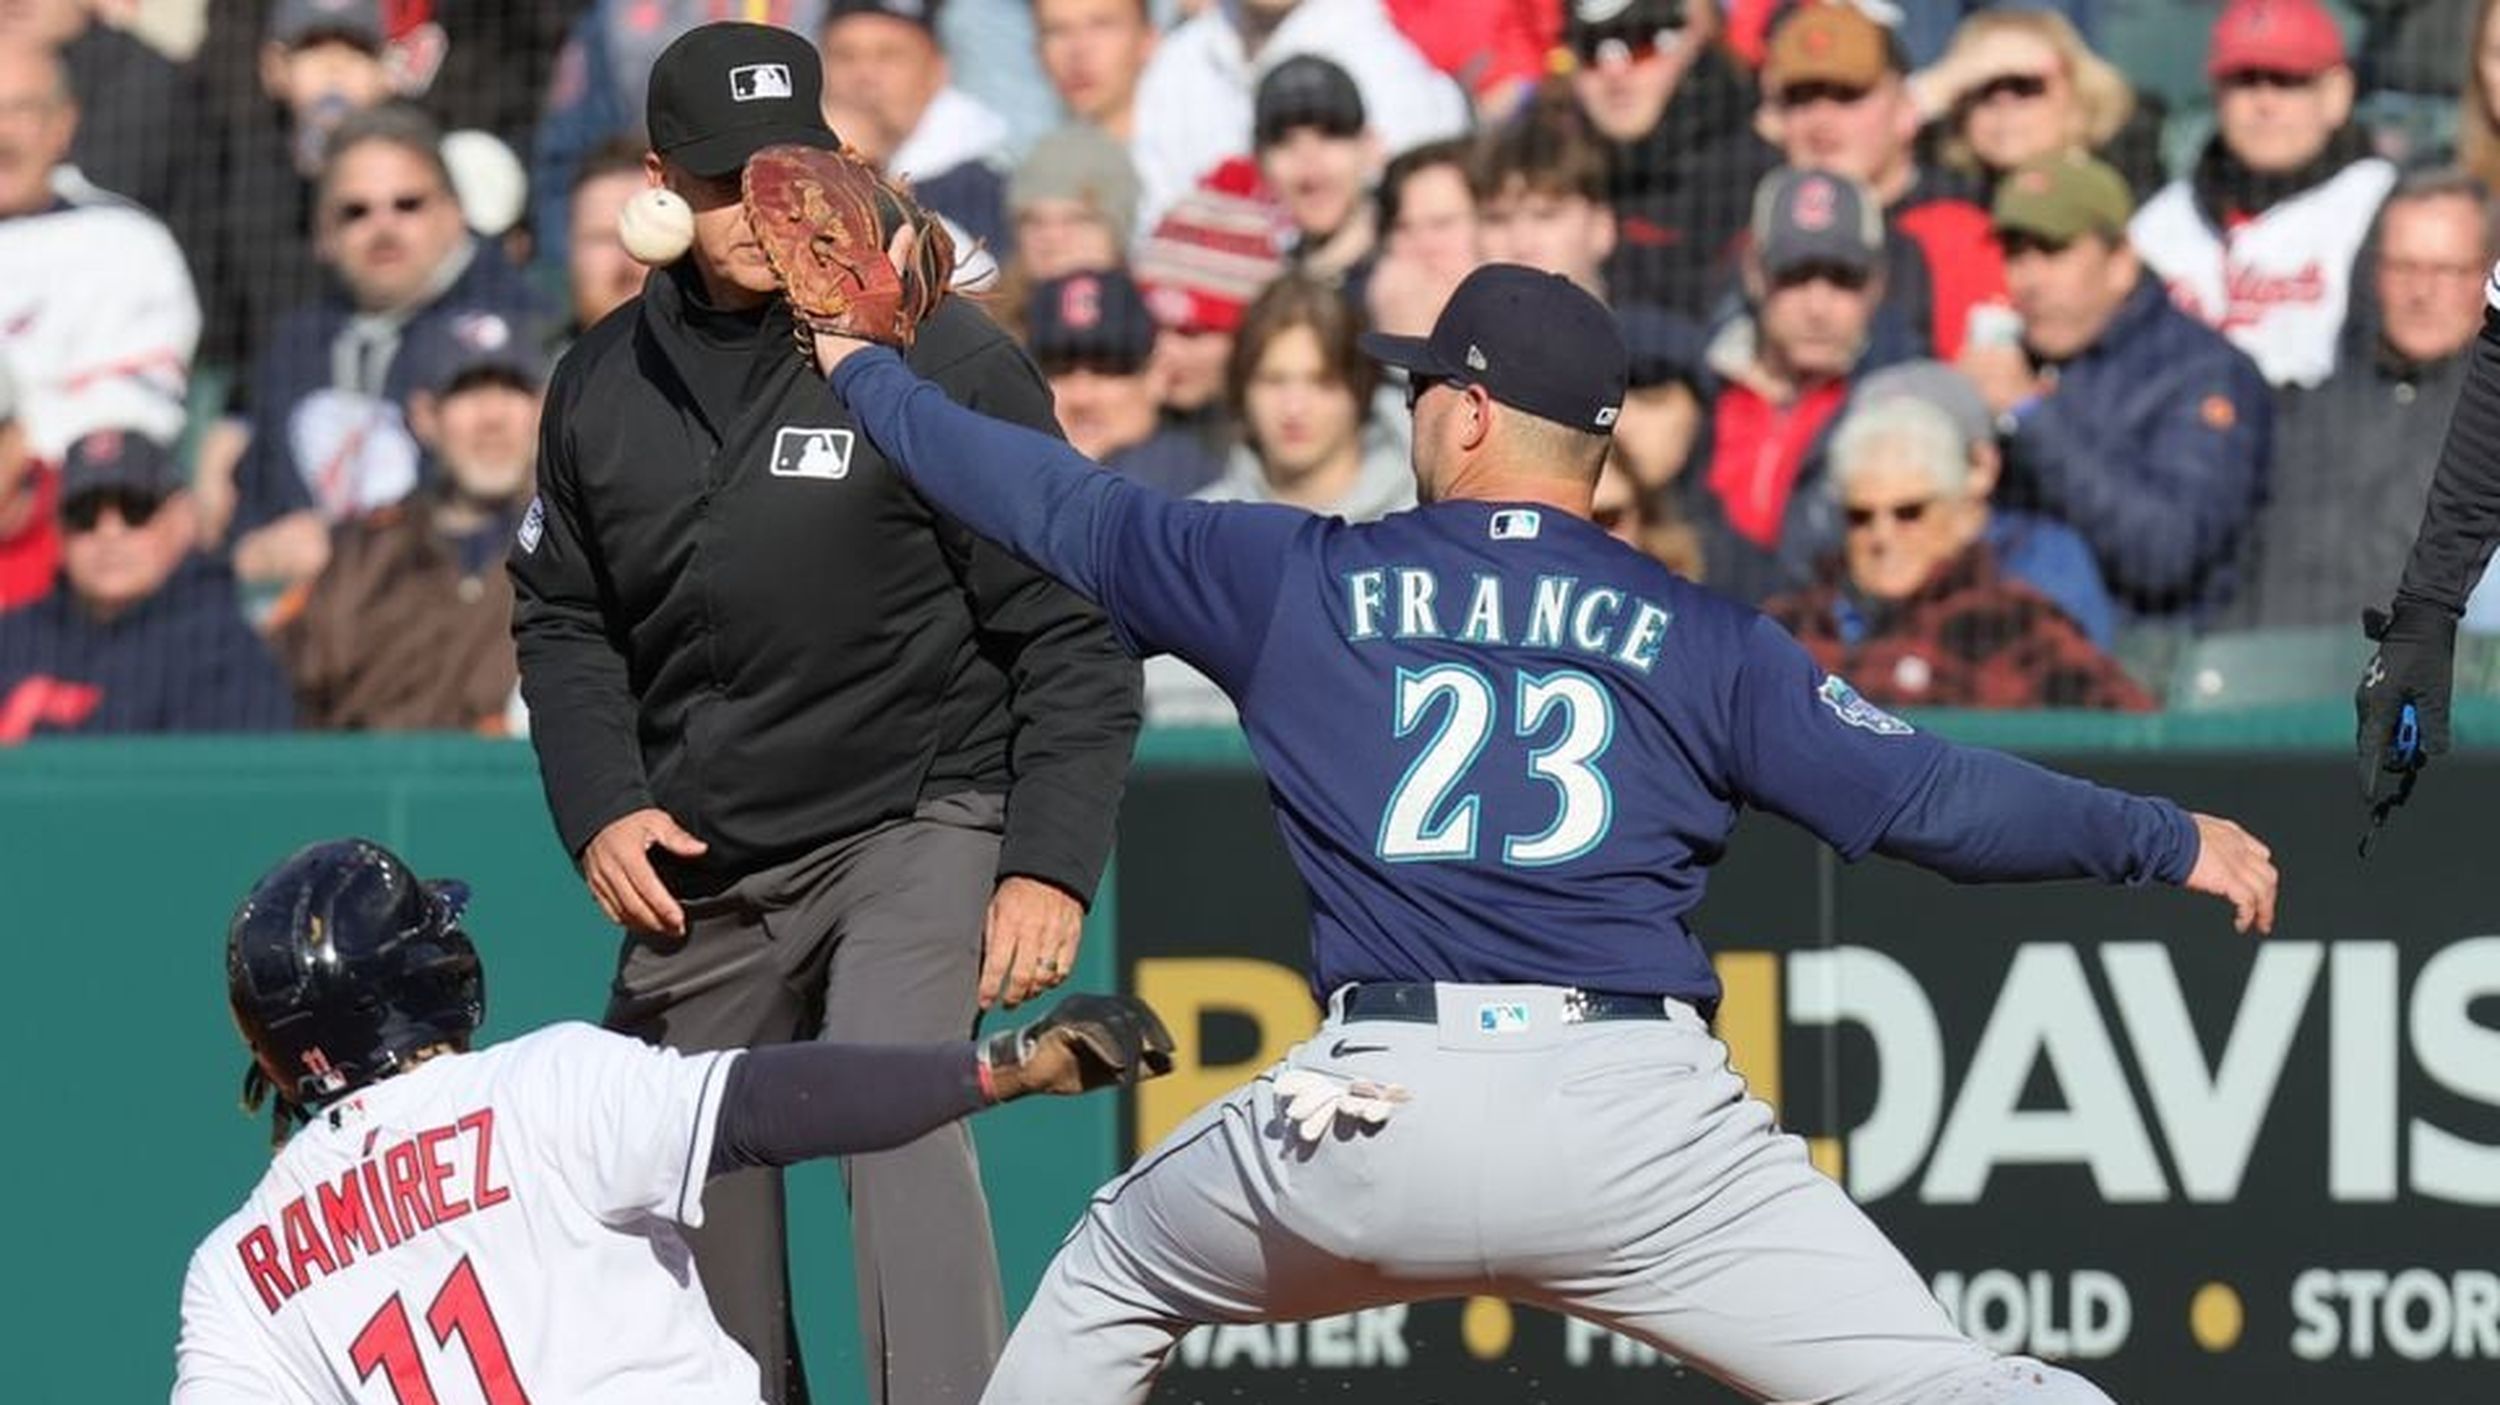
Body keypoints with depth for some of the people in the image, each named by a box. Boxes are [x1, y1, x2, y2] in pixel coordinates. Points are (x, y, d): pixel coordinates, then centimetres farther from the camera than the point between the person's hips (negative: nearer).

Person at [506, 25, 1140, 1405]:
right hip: (691, 866, 6)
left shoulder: (945, 358, -11)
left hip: (912, 832, -5)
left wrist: (1050, 867, -17)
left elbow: (1071, 634, -9)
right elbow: (560, 617, 16)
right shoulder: (606, 382, 3)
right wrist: (599, 807, -1)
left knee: (896, 1111, -26)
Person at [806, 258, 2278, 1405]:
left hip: (1375, 1116, 1)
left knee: (1110, 1279, 29)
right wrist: (2168, 840, 16)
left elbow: (1061, 507, 24)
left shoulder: (1303, 579, 14)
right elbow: (1922, 795, 5)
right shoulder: (1700, 635, 12)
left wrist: (869, 374, 40)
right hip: (1635, 1116, -1)